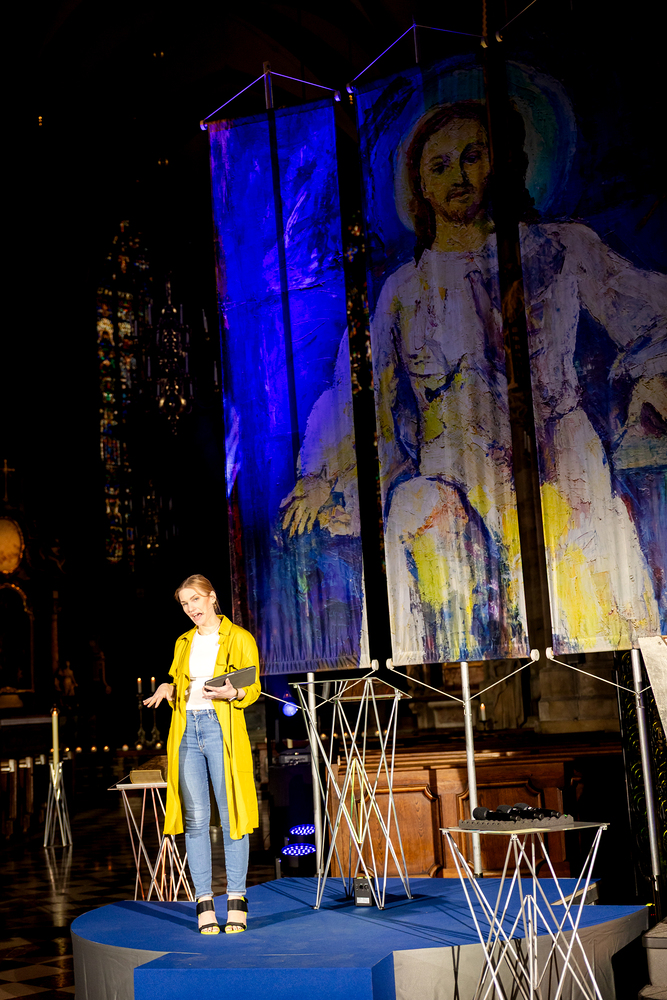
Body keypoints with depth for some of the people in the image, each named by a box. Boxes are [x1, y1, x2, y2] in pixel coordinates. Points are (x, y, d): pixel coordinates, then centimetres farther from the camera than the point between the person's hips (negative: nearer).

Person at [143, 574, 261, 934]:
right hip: (186, 731, 4)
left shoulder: (240, 639, 3)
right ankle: (204, 900, 6)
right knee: (195, 817, 1)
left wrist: (232, 693, -20)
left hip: (222, 729, -4)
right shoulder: (184, 643, 18)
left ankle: (236, 898, 5)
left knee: (230, 815, -3)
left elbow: (253, 689, 0)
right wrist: (167, 690, 1)